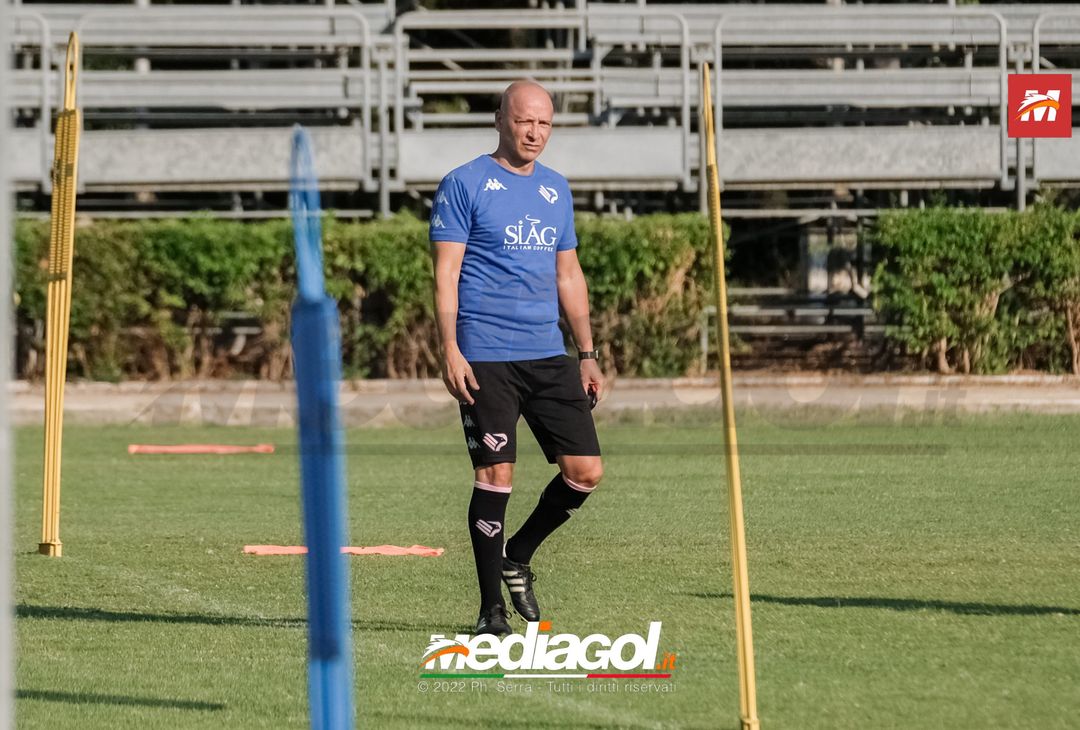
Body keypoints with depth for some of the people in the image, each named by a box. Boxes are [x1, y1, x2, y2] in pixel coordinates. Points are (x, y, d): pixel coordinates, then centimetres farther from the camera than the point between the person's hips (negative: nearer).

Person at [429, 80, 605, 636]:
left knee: (585, 471, -1)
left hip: (549, 356, 6)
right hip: (486, 358, -6)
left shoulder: (556, 190, 16)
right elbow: (446, 273, -6)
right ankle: (492, 607, 3)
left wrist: (588, 354, 17)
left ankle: (517, 558, 21)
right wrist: (450, 350, -15)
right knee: (495, 475, -7)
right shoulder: (464, 185, -2)